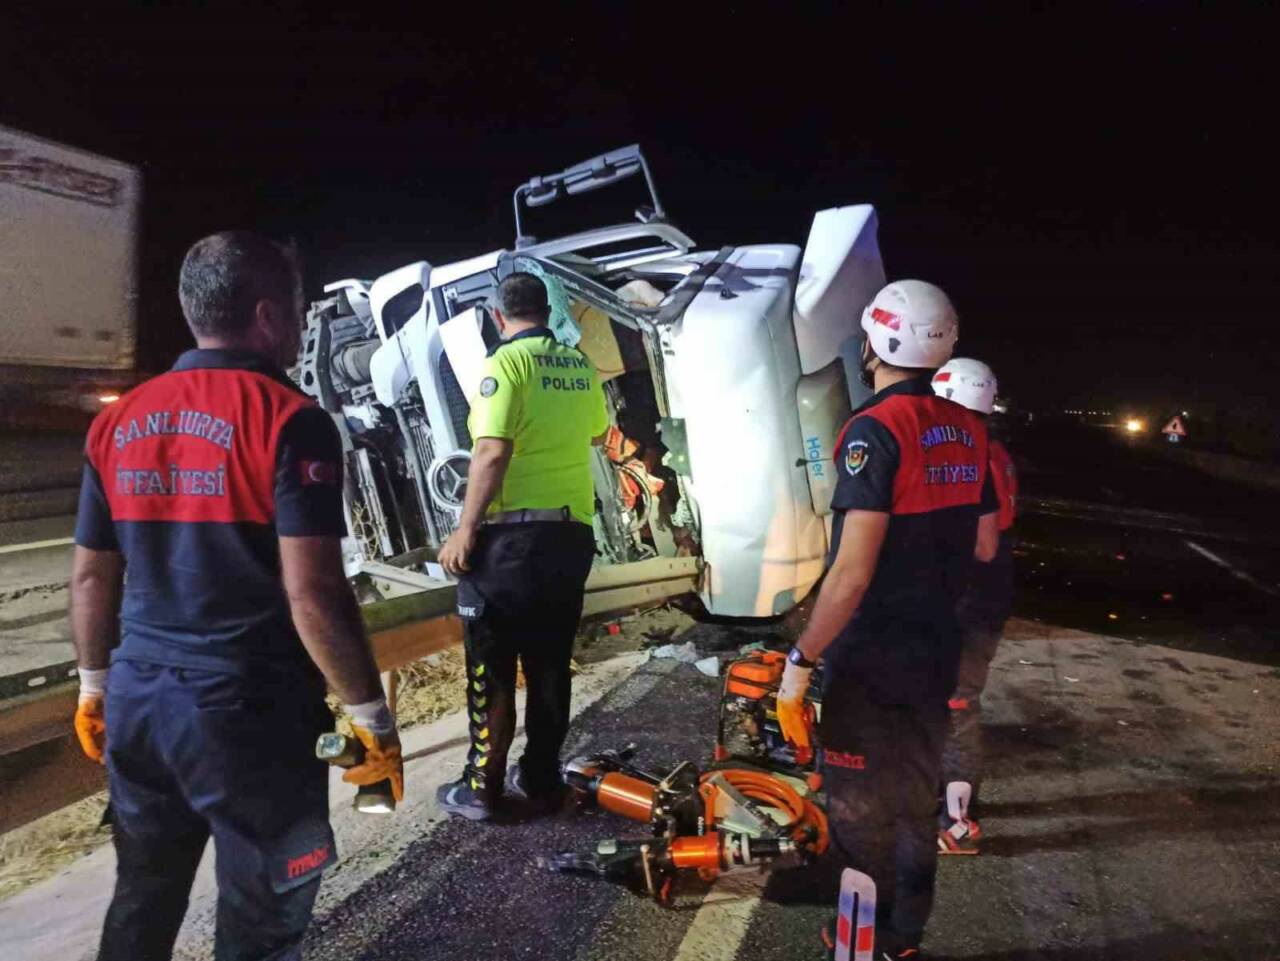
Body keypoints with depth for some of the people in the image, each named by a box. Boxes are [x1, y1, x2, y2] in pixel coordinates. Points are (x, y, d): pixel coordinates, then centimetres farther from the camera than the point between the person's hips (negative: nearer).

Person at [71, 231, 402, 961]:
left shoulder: (118, 421, 5)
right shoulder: (289, 419, -16)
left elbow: (92, 576, 11)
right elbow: (313, 593, -21)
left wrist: (96, 682, 24)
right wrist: (372, 715, -11)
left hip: (139, 700, 7)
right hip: (250, 709, -6)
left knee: (143, 902, 25)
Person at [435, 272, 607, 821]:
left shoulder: (505, 362, -9)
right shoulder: (580, 366, 11)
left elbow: (492, 453, -20)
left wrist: (465, 532, -15)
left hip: (513, 532, -6)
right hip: (573, 533, 6)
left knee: (491, 667, 5)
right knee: (550, 664, 14)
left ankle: (484, 788, 15)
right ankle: (540, 781, 24)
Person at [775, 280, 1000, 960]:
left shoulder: (876, 429, -19)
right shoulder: (967, 432, 4)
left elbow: (852, 572, -24)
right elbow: (984, 547, 12)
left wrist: (799, 662, -18)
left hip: (871, 659, -7)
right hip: (937, 651, 8)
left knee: (860, 814, 9)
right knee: (915, 804, 20)